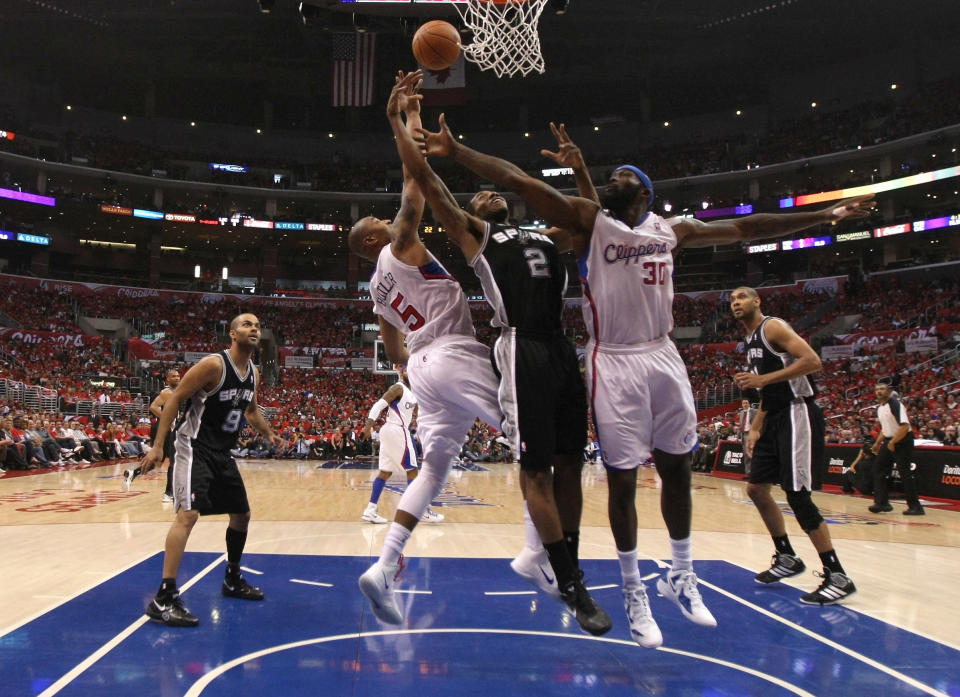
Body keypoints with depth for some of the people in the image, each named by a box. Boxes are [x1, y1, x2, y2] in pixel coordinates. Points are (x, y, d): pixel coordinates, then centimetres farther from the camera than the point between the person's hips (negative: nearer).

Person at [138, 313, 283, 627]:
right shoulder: (213, 364, -18)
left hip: (223, 453, 9)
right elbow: (174, 399, -16)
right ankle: (163, 599, -21)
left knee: (242, 514, 15)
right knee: (188, 513, -23)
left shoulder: (253, 373, 6)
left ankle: (233, 580, 34)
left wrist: (269, 434, 19)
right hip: (195, 448, -9)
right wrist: (158, 445, -20)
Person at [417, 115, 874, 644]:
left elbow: (744, 228, 19)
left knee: (677, 469, 11)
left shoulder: (670, 230, 12)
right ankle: (633, 592, 18)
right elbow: (517, 180, -10)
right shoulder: (589, 218, -1)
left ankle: (681, 578, 30)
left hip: (663, 357, 5)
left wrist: (825, 216, 22)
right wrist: (456, 151, -18)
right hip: (613, 363, -4)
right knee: (622, 479, 1)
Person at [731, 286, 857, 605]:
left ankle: (838, 577, -4)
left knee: (797, 495, -12)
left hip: (796, 415, -10)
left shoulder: (772, 327, -9)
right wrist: (755, 429, 16)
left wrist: (762, 378, -24)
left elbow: (812, 361, -23)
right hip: (776, 419, 10)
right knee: (756, 487, 13)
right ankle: (787, 558, 26)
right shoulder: (752, 341, 19)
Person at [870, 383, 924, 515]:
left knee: (905, 474, -7)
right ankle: (882, 503, 8)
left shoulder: (895, 404, -17)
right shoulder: (879, 408, 10)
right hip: (889, 441, 9)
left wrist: (892, 443, -22)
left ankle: (915, 506, 1)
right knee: (879, 470, 5)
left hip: (903, 440, -9)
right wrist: (878, 443, 16)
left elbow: (905, 426, -25)